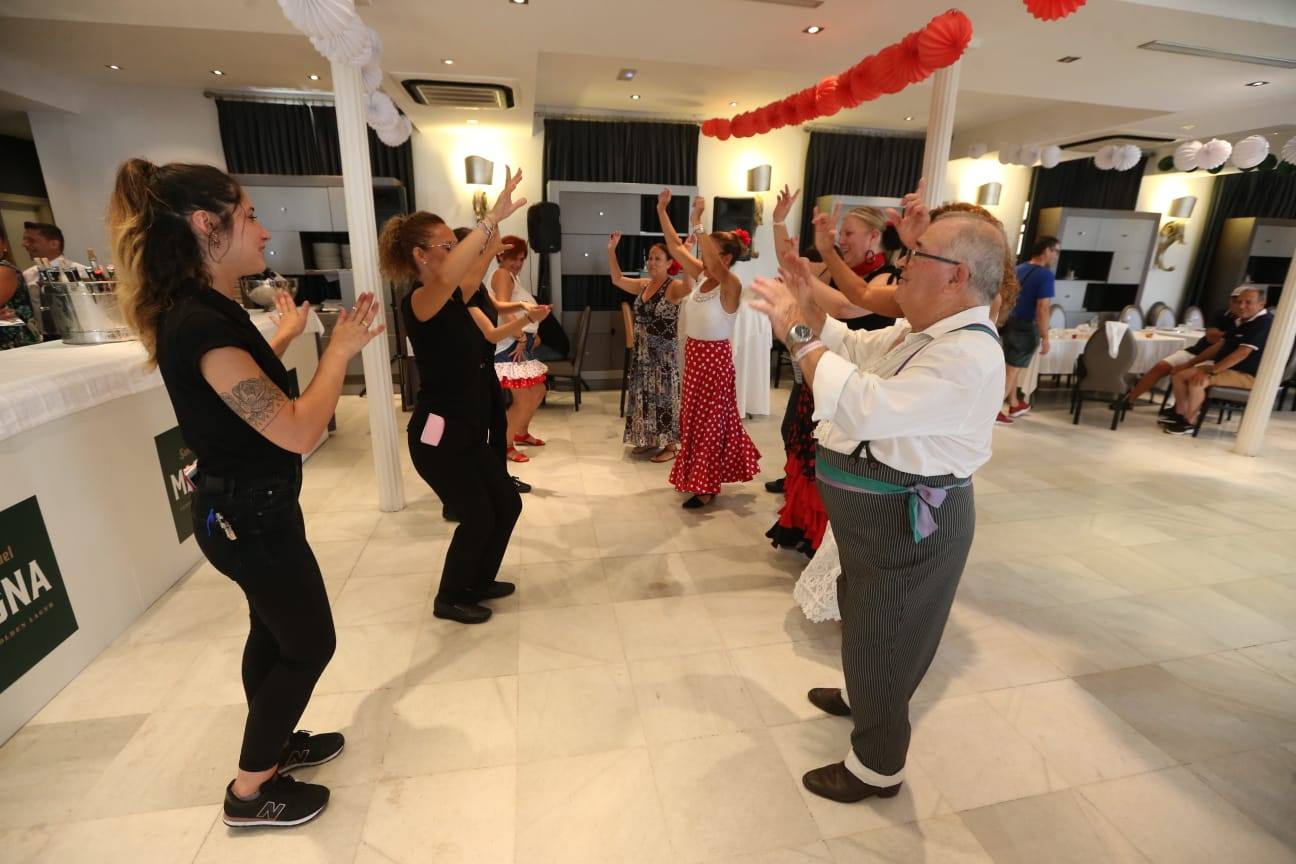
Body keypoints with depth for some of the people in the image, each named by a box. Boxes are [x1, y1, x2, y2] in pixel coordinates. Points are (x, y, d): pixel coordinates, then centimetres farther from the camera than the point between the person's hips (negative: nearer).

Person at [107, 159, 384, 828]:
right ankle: (249, 792, 28)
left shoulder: (202, 310, 4)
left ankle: (272, 745, 46)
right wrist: (341, 348, -21)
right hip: (251, 517, -10)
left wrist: (284, 338, 21)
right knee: (310, 644, 9)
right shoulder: (201, 322, -28)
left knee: (274, 632, 24)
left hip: (245, 508, 10)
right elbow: (298, 431, -31)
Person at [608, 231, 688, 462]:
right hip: (642, 351, 8)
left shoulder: (674, 287, -13)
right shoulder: (644, 285, 9)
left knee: (664, 395, 0)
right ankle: (649, 440, 28)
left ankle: (671, 445, 12)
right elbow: (617, 279, 17)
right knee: (644, 394, 13)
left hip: (664, 352, -7)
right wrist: (611, 250, 9)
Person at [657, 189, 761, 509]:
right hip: (694, 353, 8)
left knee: (710, 419, 2)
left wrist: (697, 224, -33)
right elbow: (676, 247, 6)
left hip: (715, 356, -8)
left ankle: (706, 486, 14)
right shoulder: (701, 276, 4)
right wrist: (662, 211, 2)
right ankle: (700, 476, 34)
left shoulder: (731, 284, -16)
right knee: (693, 416, 16)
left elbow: (715, 264, -36)